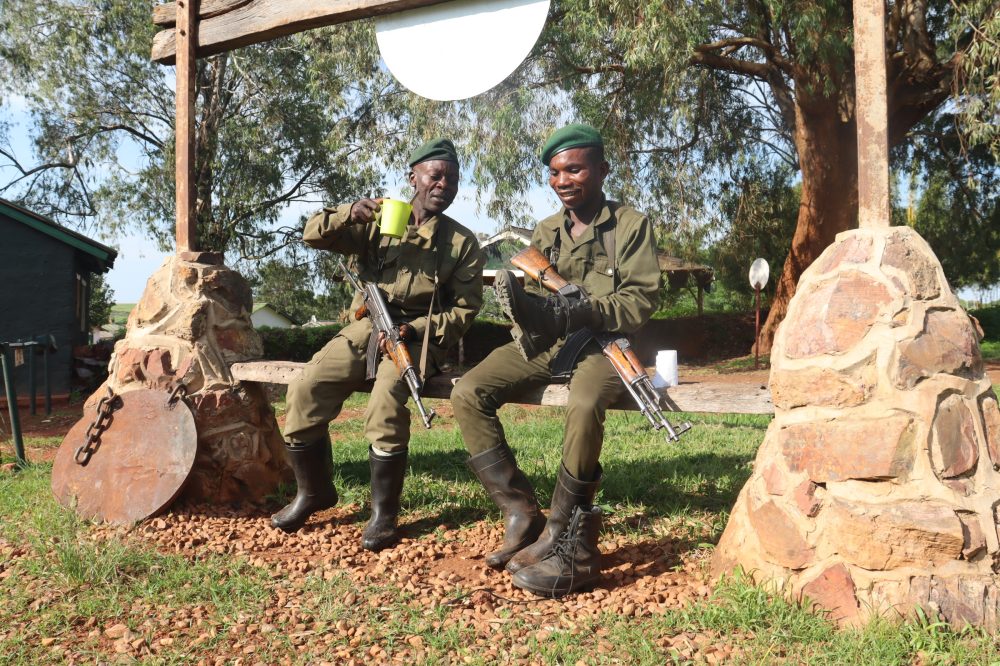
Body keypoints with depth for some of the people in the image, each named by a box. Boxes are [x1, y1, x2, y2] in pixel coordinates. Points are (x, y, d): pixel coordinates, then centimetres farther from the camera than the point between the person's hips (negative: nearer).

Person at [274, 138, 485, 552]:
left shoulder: (463, 242, 8)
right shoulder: (377, 220, 10)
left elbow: (466, 307, 0)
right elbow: (314, 235, 1)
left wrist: (416, 330, -15)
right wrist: (349, 214, -19)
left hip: (421, 335, -2)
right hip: (367, 326, 3)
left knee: (387, 397, -33)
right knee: (305, 390, -18)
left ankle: (384, 511, -16)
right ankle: (314, 490, 7)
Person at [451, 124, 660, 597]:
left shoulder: (631, 225, 2)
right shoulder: (544, 233, 17)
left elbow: (642, 300, -7)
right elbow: (531, 298, 11)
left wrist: (583, 308, -23)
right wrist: (521, 303, -14)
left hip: (601, 341, -5)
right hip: (544, 342, 5)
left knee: (584, 406, -38)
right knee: (468, 394, -17)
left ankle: (567, 543, -24)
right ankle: (522, 515, -14)